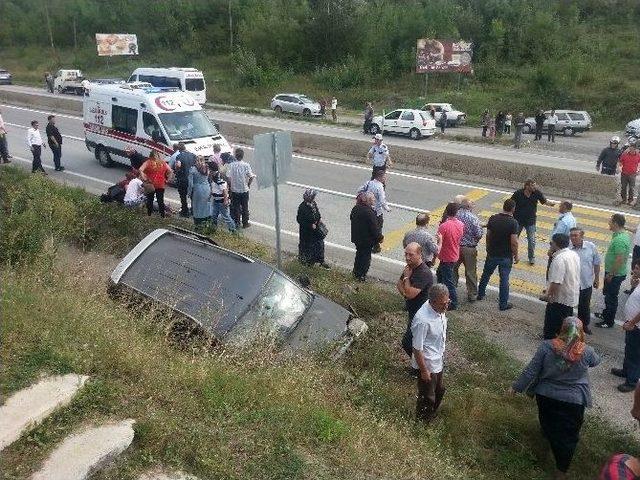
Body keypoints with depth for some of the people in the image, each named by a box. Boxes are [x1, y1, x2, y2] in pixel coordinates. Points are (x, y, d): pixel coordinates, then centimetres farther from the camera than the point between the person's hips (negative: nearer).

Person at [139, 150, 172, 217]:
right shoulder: (163, 163, 3)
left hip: (151, 185, -2)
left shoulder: (148, 162, -4)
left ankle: (149, 215, 10)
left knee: (150, 200, 9)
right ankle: (162, 216, 8)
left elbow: (141, 170, -16)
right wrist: (166, 179, 9)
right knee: (161, 201, 8)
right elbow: (171, 171, 4)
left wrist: (145, 179, -11)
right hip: (161, 185, 2)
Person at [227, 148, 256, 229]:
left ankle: (237, 222, 21)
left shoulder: (231, 165, -10)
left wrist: (230, 185, 0)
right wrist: (248, 185, 3)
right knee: (245, 207, 12)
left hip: (234, 190, 1)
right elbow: (252, 177, -14)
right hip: (244, 190, 0)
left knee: (235, 207, 13)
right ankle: (245, 223, 20)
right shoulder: (246, 165, -11)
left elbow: (228, 177, -14)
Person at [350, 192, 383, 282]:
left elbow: (351, 218, 11)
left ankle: (356, 272, 38)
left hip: (356, 237, 7)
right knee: (366, 256, 11)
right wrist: (380, 237, -8)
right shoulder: (369, 212, -29)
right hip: (367, 240, -7)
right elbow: (374, 228, -24)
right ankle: (361, 276, 21)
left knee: (359, 253, 25)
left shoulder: (355, 208, -6)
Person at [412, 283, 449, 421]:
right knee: (427, 397, 15)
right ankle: (423, 420, 42)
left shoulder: (440, 309, -12)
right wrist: (424, 370, -17)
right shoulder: (422, 320, -37)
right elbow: (417, 348, -26)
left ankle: (433, 413, 54)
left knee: (439, 389, 28)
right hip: (427, 363, -8)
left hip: (439, 360, 8)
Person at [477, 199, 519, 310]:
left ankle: (480, 294, 38)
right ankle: (503, 304, 14)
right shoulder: (513, 222, -18)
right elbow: (514, 242, -19)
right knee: (504, 279, 6)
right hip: (506, 256, -3)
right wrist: (516, 255, -5)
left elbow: (488, 235, 1)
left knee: (486, 274, 22)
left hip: (492, 254, 4)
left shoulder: (493, 218, -6)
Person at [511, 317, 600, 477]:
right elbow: (596, 361, 11)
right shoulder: (586, 351, -14)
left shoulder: (547, 346, -17)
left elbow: (531, 371, -12)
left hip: (546, 396, 1)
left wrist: (516, 387, 1)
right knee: (568, 437, 13)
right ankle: (561, 471, 21)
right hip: (574, 401, 0)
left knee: (548, 424, 29)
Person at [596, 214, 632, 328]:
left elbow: (619, 260, -29)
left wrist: (610, 274, -19)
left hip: (615, 275, -10)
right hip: (613, 272, 10)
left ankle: (609, 322, 18)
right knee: (607, 293, 25)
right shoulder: (623, 235, 5)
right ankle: (606, 314, 42)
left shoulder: (619, 240, -29)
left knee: (611, 297, 4)